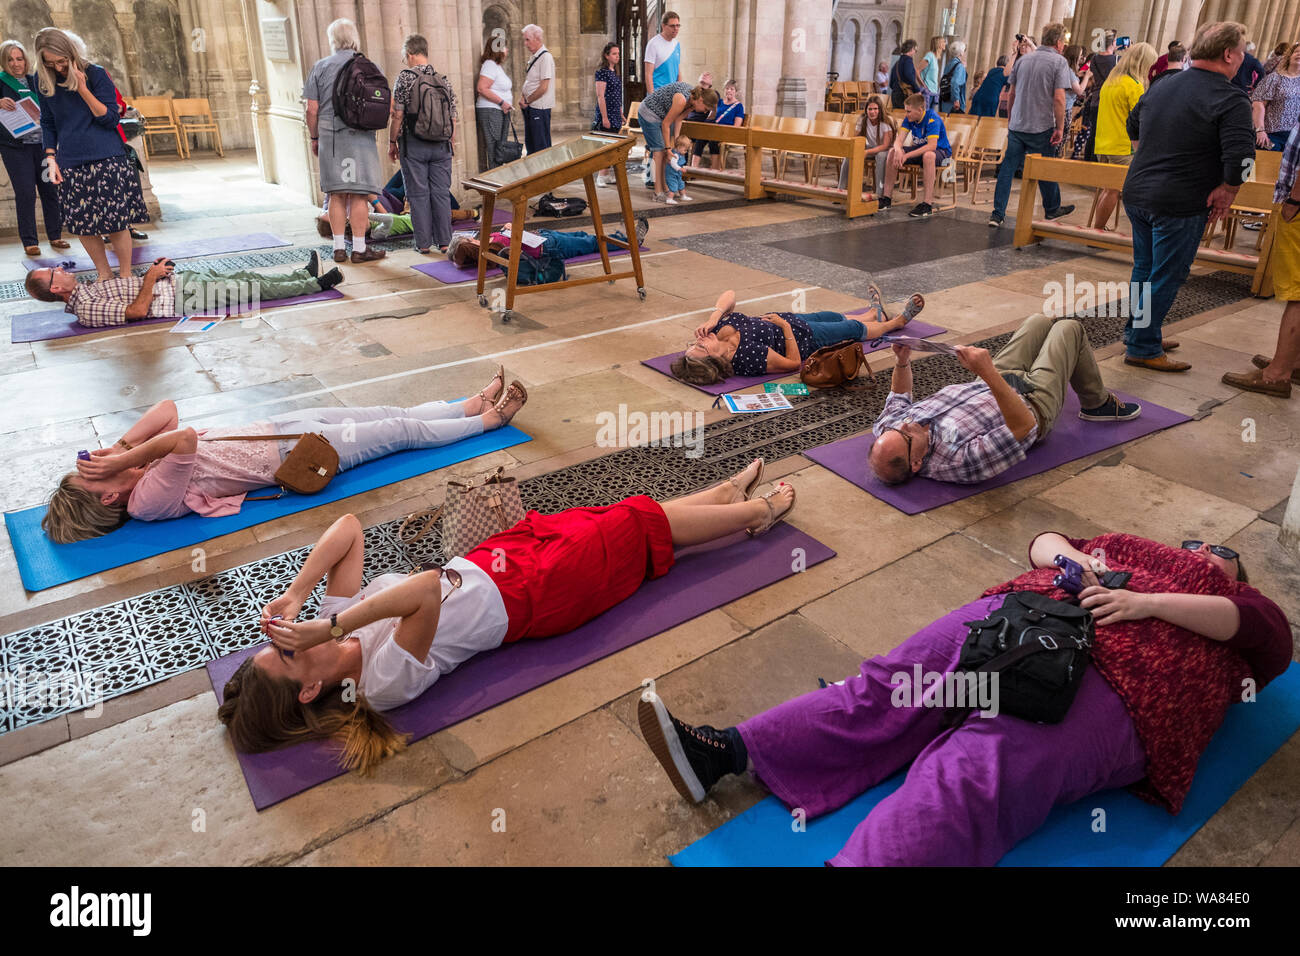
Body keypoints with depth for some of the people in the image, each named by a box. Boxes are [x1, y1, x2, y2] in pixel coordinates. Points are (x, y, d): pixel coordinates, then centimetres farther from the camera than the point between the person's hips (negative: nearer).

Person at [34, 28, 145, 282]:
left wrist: (82, 89, -15)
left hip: (106, 159, -4)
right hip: (70, 165, 4)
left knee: (116, 222, -5)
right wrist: (51, 158, 4)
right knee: (81, 225, 3)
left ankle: (125, 277, 9)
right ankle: (104, 275, 17)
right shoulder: (46, 82, 7)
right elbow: (47, 123, 15)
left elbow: (111, 118, -6)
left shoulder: (95, 74, -3)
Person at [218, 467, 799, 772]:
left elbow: (349, 528, -13)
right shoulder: (385, 682, -31)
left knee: (628, 517, 14)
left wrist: (295, 593, -24)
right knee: (642, 523, 6)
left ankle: (730, 494, 42)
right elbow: (429, 589, -50)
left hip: (500, 555, 6)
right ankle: (756, 510, 34)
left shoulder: (335, 617, -9)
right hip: (528, 595, -6)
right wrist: (327, 630, -46)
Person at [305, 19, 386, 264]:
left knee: (337, 195, 8)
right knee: (359, 194, 0)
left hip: (330, 135, 2)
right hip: (360, 137, -2)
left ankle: (339, 248, 10)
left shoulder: (320, 67, 4)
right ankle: (359, 249, 0)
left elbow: (312, 109, 1)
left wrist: (314, 138, 13)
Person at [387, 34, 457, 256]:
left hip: (413, 145, -3)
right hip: (441, 146, 4)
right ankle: (444, 242, 9)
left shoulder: (405, 78, -7)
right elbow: (452, 118, 8)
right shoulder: (444, 80, 6)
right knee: (441, 193, 7)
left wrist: (392, 142, 2)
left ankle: (424, 243, 4)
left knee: (418, 194, 2)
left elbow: (398, 115, -8)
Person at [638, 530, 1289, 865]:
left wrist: (1145, 602, -6)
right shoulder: (1132, 547, 39)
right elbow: (1043, 543, 30)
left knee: (971, 776, -29)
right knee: (889, 687, -15)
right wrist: (1071, 557, 6)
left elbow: (1268, 630, 5)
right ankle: (722, 753, -24)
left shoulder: (1239, 605, 28)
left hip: (1113, 685, -5)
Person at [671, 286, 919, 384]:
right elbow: (793, 363, -31)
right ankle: (897, 321, 50)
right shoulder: (748, 357, -44)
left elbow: (729, 296, -14)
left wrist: (714, 317, -32)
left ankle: (878, 316, 63)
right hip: (803, 338, -7)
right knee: (854, 328, 18)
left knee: (836, 316, 30)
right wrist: (785, 325, -29)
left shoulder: (718, 328, -25)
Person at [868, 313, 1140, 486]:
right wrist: (989, 373, -54)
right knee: (1070, 327, 9)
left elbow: (899, 396, -3)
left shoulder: (886, 427, -28)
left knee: (1040, 320, 24)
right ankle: (1097, 403, 35)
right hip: (1034, 402, -6)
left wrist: (901, 361, -18)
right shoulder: (960, 461, -48)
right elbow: (1025, 427, -46)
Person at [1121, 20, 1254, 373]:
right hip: (1180, 204, -7)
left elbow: (1133, 128, 24)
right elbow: (1241, 156, -23)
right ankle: (1143, 349, 9)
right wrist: (1227, 191, -9)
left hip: (1136, 194, 7)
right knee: (1165, 277, 3)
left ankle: (1135, 334, 30)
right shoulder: (1230, 99, -13)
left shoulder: (1161, 87, 9)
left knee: (1144, 269, 19)